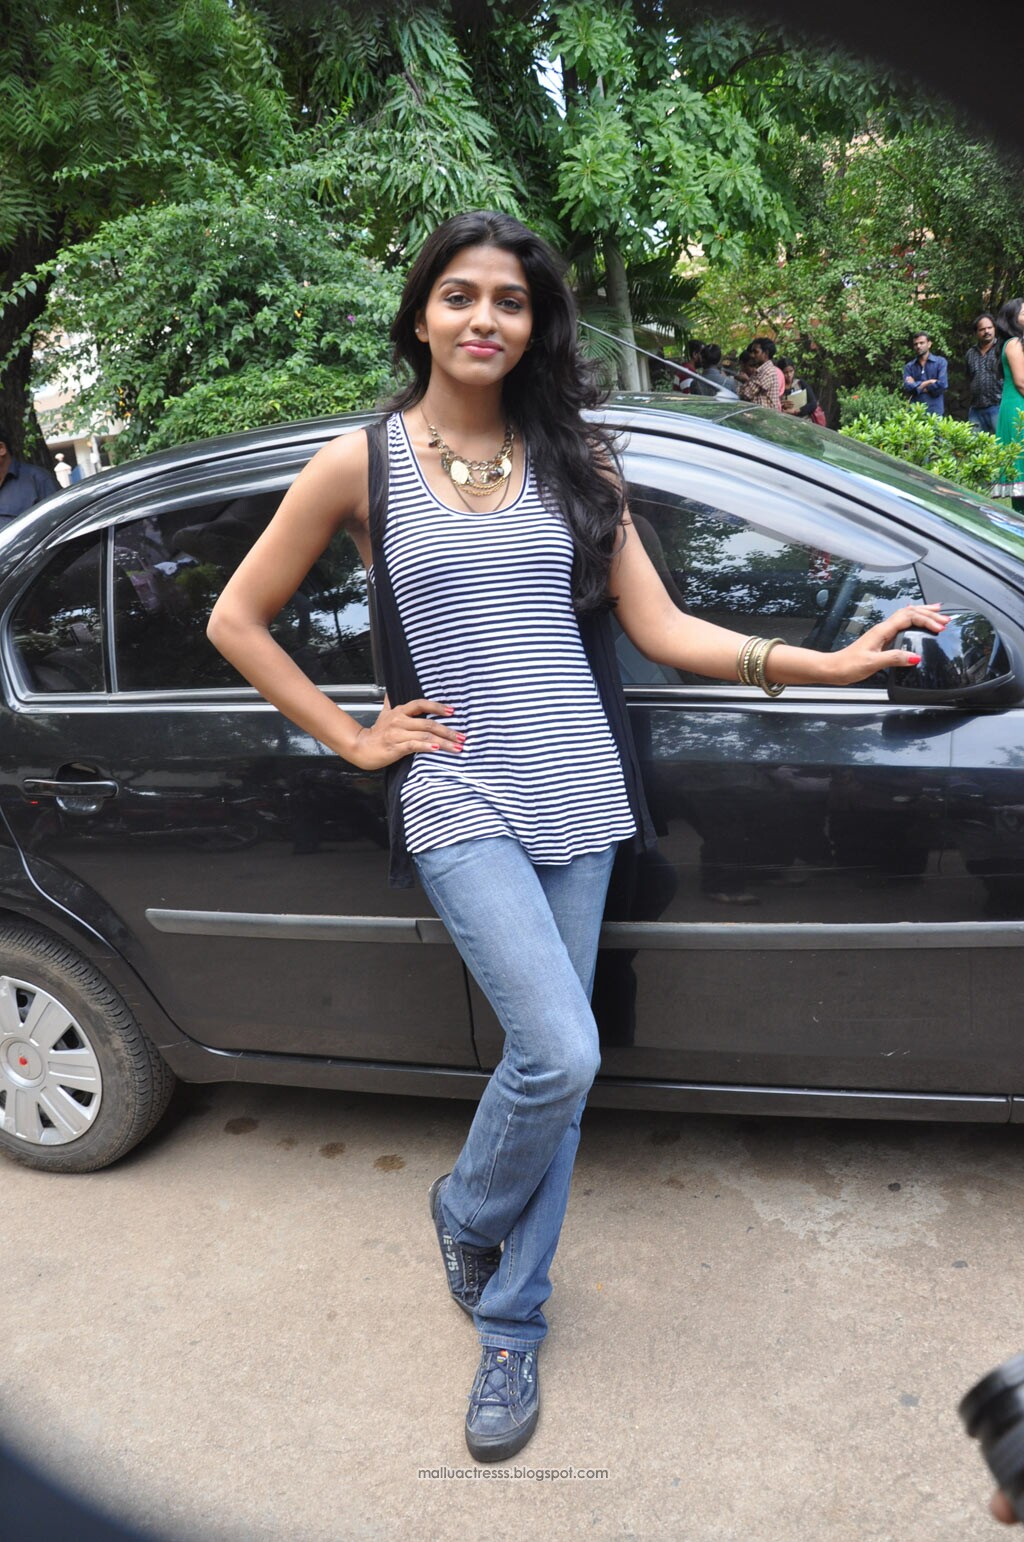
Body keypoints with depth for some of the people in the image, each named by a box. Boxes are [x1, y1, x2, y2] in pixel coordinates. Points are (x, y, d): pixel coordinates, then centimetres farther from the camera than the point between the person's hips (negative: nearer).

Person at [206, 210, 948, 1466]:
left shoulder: (572, 462, 9)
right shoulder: (362, 463, 0)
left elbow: (661, 629, 5)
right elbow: (237, 621, 6)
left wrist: (831, 661, -5)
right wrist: (353, 739, -1)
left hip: (576, 795, 4)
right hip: (459, 804, -3)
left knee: (551, 1067, 8)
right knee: (560, 1054, -16)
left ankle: (509, 1329, 27)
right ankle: (465, 1210, 19)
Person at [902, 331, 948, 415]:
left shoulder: (940, 362, 6)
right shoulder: (909, 367, 11)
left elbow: (943, 384, -7)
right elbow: (907, 387, -4)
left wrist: (917, 387, -1)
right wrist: (929, 382, -6)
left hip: (935, 411, -1)